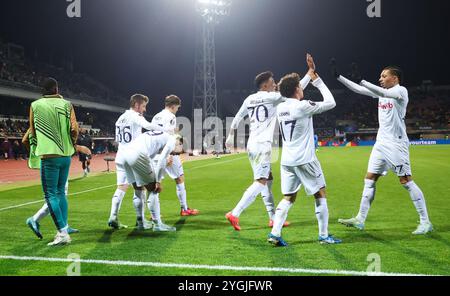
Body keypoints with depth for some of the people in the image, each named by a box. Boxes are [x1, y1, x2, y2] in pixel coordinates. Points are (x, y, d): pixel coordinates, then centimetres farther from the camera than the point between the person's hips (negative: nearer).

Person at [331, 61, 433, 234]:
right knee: (369, 179, 6)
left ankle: (425, 222, 2)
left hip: (396, 144, -8)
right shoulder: (381, 91, 13)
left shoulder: (401, 91, -8)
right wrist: (338, 76, 11)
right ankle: (360, 220, 11)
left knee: (406, 181, -7)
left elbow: (383, 93, -27)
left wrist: (362, 81, -27)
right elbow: (358, 89, 14)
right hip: (381, 143, 8)